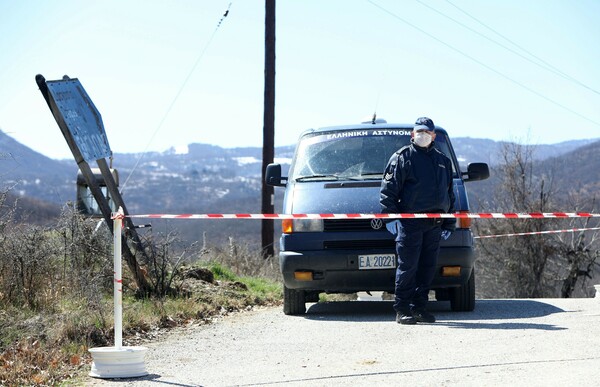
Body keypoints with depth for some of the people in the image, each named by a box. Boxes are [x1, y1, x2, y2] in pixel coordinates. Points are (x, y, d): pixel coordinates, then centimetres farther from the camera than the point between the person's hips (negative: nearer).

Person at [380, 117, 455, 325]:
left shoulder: (443, 161, 19)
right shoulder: (402, 157, 2)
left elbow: (450, 194, 24)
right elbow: (389, 189, -2)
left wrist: (449, 223, 19)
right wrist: (389, 216, -11)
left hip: (434, 223, 5)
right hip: (409, 220, -5)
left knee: (428, 267, 6)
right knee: (408, 266, -7)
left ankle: (419, 307, 13)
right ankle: (402, 309, -4)